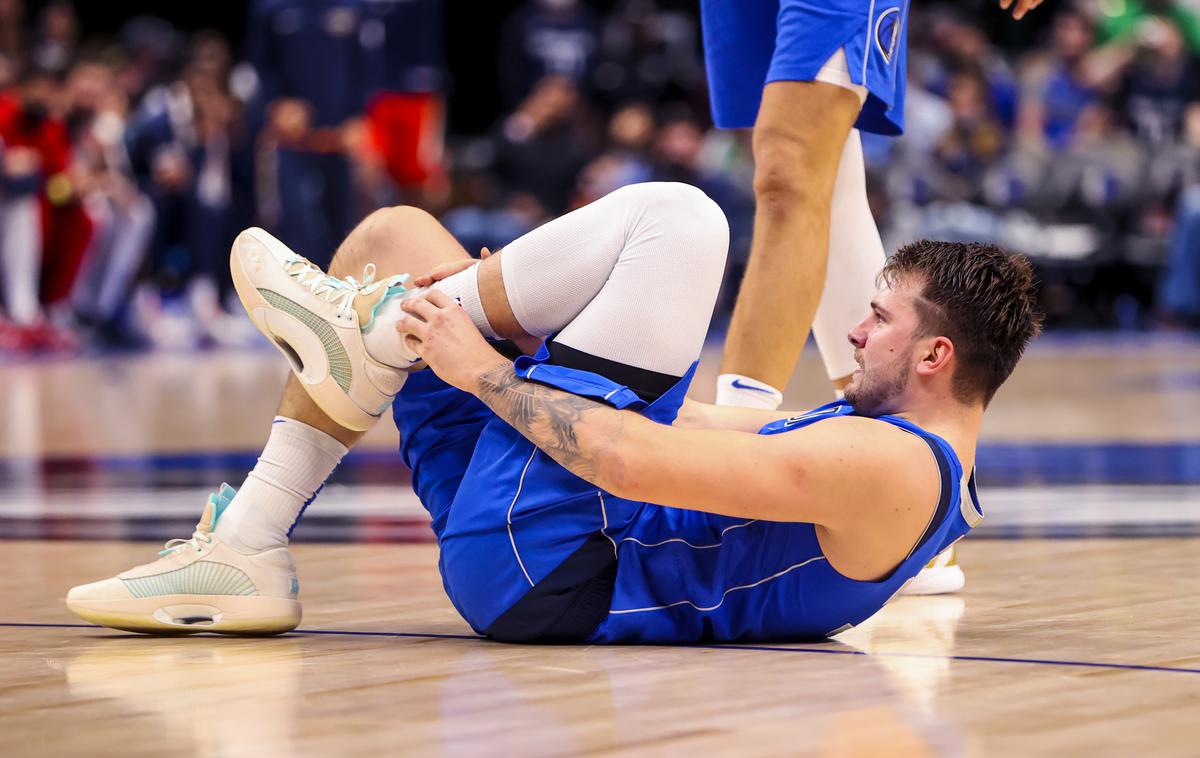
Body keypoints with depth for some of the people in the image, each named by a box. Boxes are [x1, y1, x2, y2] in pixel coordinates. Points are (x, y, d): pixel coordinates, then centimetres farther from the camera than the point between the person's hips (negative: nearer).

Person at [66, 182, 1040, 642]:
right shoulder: (916, 463, 15)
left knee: (675, 216, -16)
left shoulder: (891, 467, -17)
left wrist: (486, 372, -13)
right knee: (392, 234, 14)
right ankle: (245, 551, 5)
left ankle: (374, 324, 0)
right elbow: (713, 435, 23)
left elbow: (635, 464, -26)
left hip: (542, 561, -10)